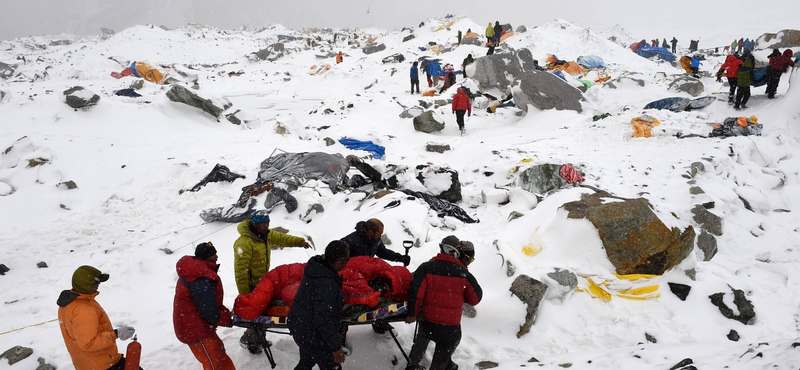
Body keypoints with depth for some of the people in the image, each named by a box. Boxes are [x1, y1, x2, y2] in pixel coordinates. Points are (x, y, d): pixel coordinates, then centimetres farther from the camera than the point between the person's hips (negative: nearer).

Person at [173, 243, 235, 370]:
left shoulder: (195, 269, 3)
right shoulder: (201, 282, -32)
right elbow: (209, 312, -25)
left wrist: (226, 312, 2)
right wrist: (228, 320, -10)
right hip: (196, 330, -10)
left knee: (219, 353, 22)